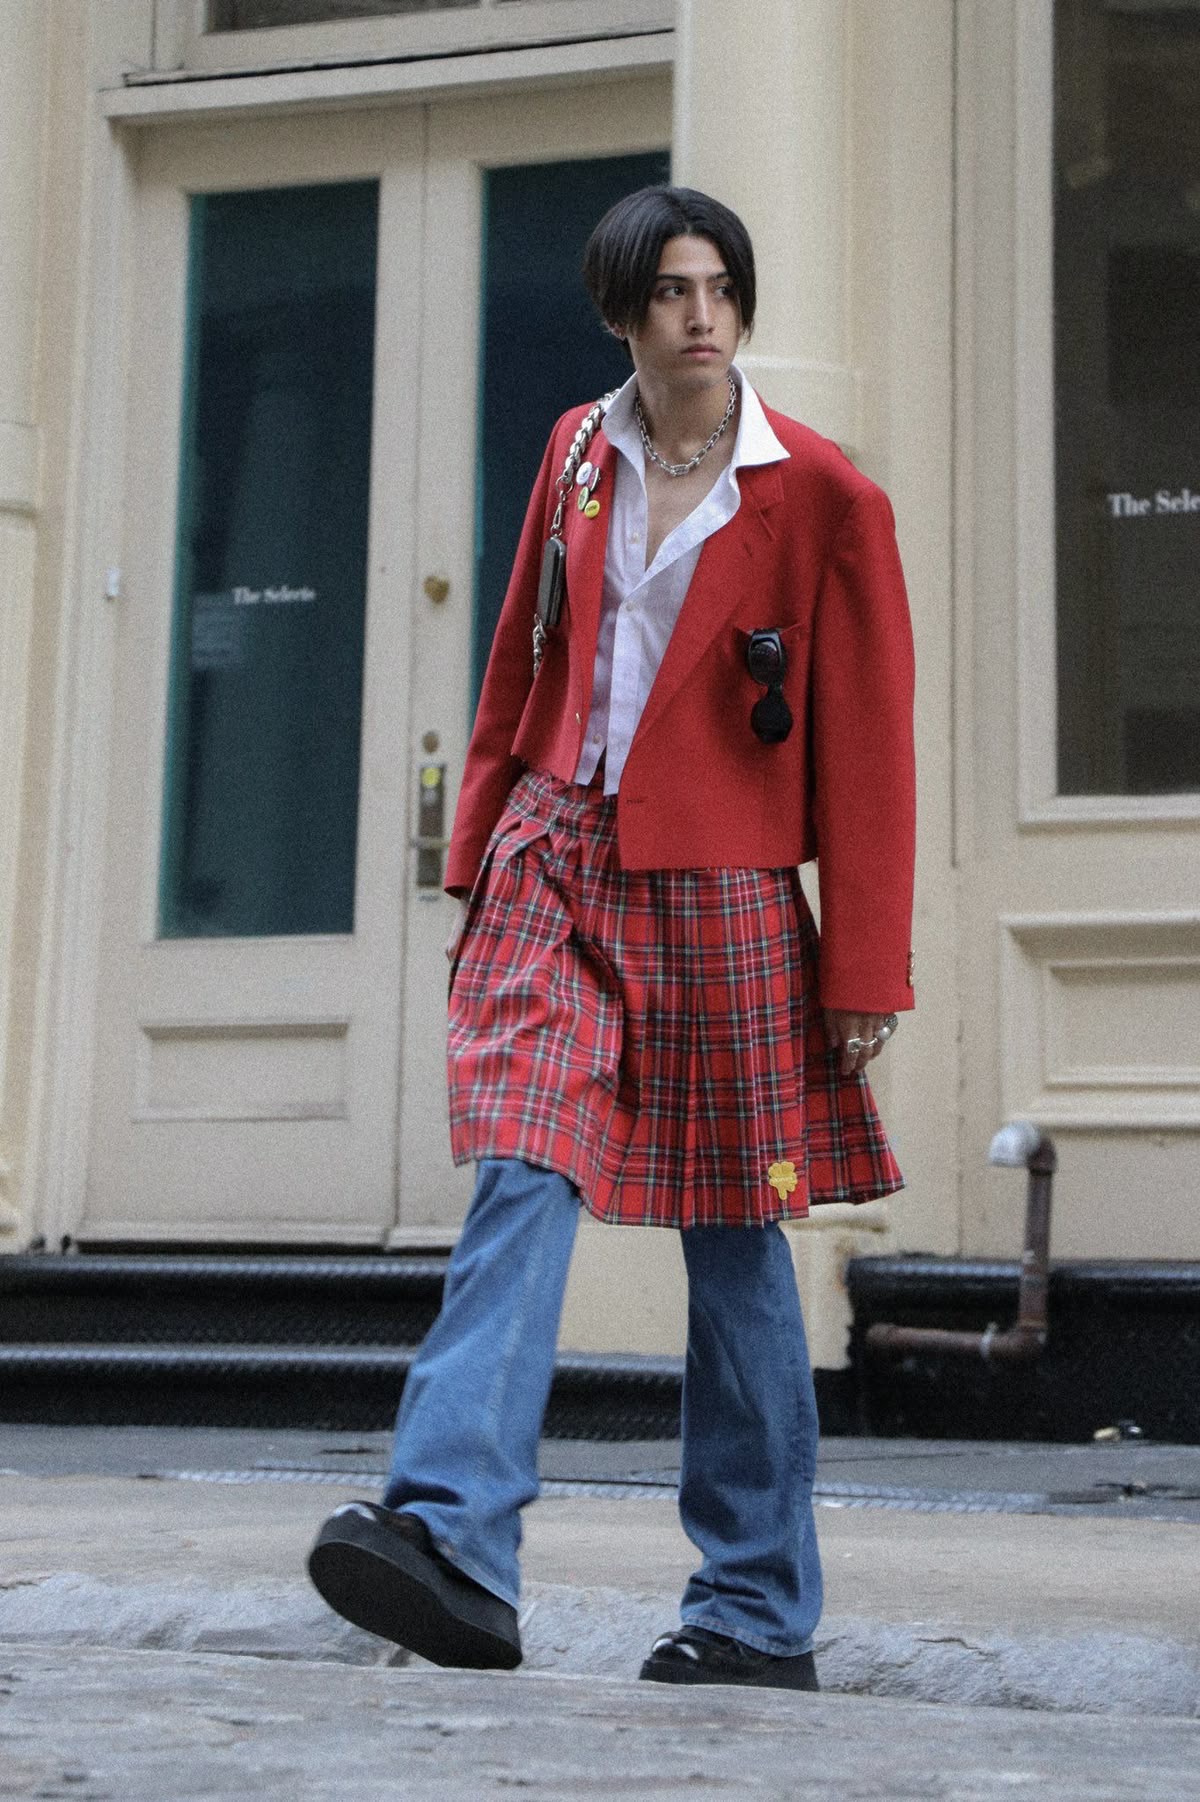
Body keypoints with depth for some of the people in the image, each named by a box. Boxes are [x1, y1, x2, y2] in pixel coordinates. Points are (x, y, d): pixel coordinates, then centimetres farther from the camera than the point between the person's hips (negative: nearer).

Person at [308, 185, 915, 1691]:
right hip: (560, 862, 3)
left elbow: (868, 744, -3)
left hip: (720, 890, -3)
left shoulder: (820, 495, -2)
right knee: (526, 1178, -15)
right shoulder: (577, 454, 11)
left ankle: (759, 1611, 12)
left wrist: (864, 970, -6)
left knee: (733, 1237, 3)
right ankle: (452, 1543, -23)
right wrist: (477, 859, 13)